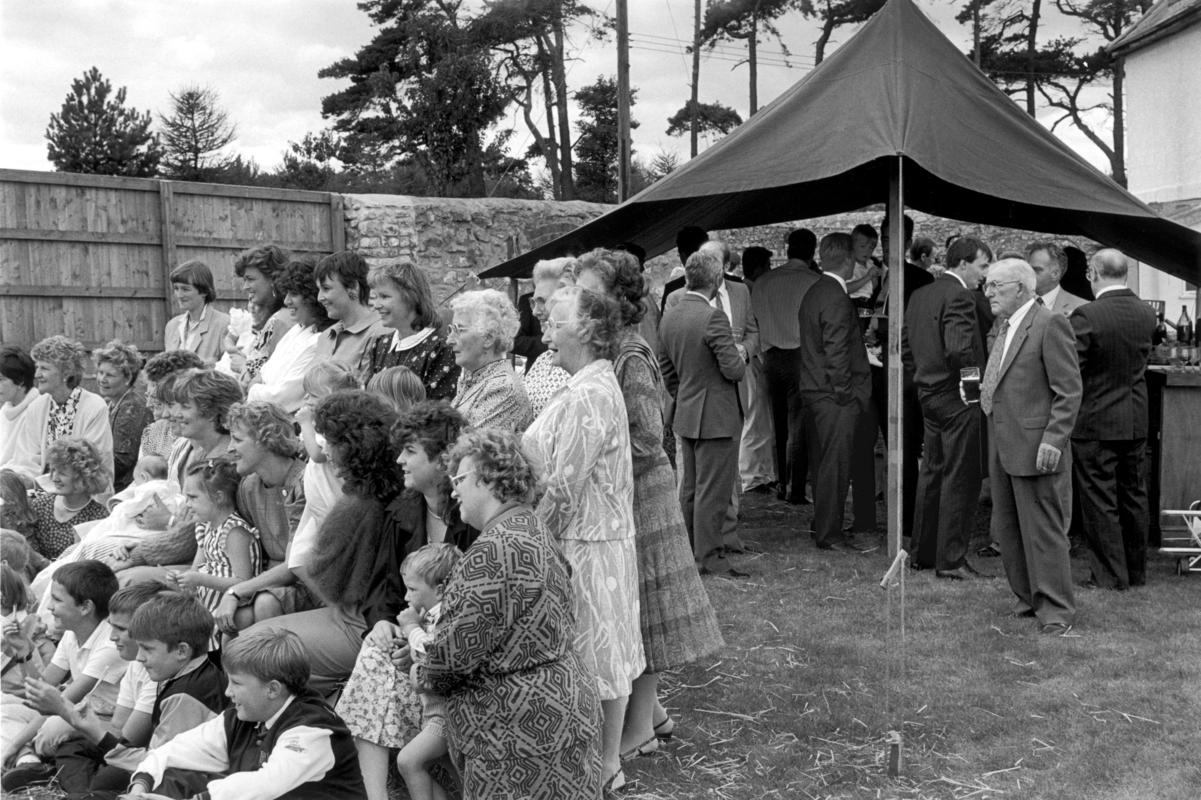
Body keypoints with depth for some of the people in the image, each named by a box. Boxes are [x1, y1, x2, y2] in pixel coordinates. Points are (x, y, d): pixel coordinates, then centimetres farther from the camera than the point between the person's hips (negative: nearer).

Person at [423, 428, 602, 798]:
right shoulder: (534, 529, 11)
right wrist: (429, 648, 11)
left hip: (526, 726, -9)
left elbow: (455, 652, -19)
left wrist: (427, 674, 2)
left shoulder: (496, 550, -22)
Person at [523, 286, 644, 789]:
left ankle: (605, 763, 17)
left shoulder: (589, 395, -22)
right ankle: (605, 755, 29)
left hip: (586, 544, -10)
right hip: (594, 535, 10)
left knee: (598, 653, 3)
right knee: (603, 653, 17)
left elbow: (563, 487, -23)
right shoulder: (594, 384, 11)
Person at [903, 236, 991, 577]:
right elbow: (958, 349, -27)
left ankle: (923, 551, 25)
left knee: (932, 473, 17)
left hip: (929, 393, 9)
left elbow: (905, 347, 15)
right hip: (957, 398, -9)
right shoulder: (959, 296, -16)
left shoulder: (919, 296, 11)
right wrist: (978, 378, -13)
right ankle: (951, 559, 3)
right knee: (960, 479, -1)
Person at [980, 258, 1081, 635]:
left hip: (1036, 448, -9)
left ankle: (1055, 613, 10)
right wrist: (986, 393, 9)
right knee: (1006, 531, 13)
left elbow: (1069, 391, -15)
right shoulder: (1003, 326, 16)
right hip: (1002, 448, 9)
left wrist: (1053, 441, -20)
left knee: (1043, 533, -1)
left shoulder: (1051, 324, -11)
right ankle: (1029, 600, 27)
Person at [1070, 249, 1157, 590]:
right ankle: (1136, 571, 28)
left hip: (1095, 423, -6)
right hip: (1137, 420, 6)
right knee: (1134, 497, 16)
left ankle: (1111, 576, 11)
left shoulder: (1086, 316, -20)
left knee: (1101, 502, 4)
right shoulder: (1146, 313, 0)